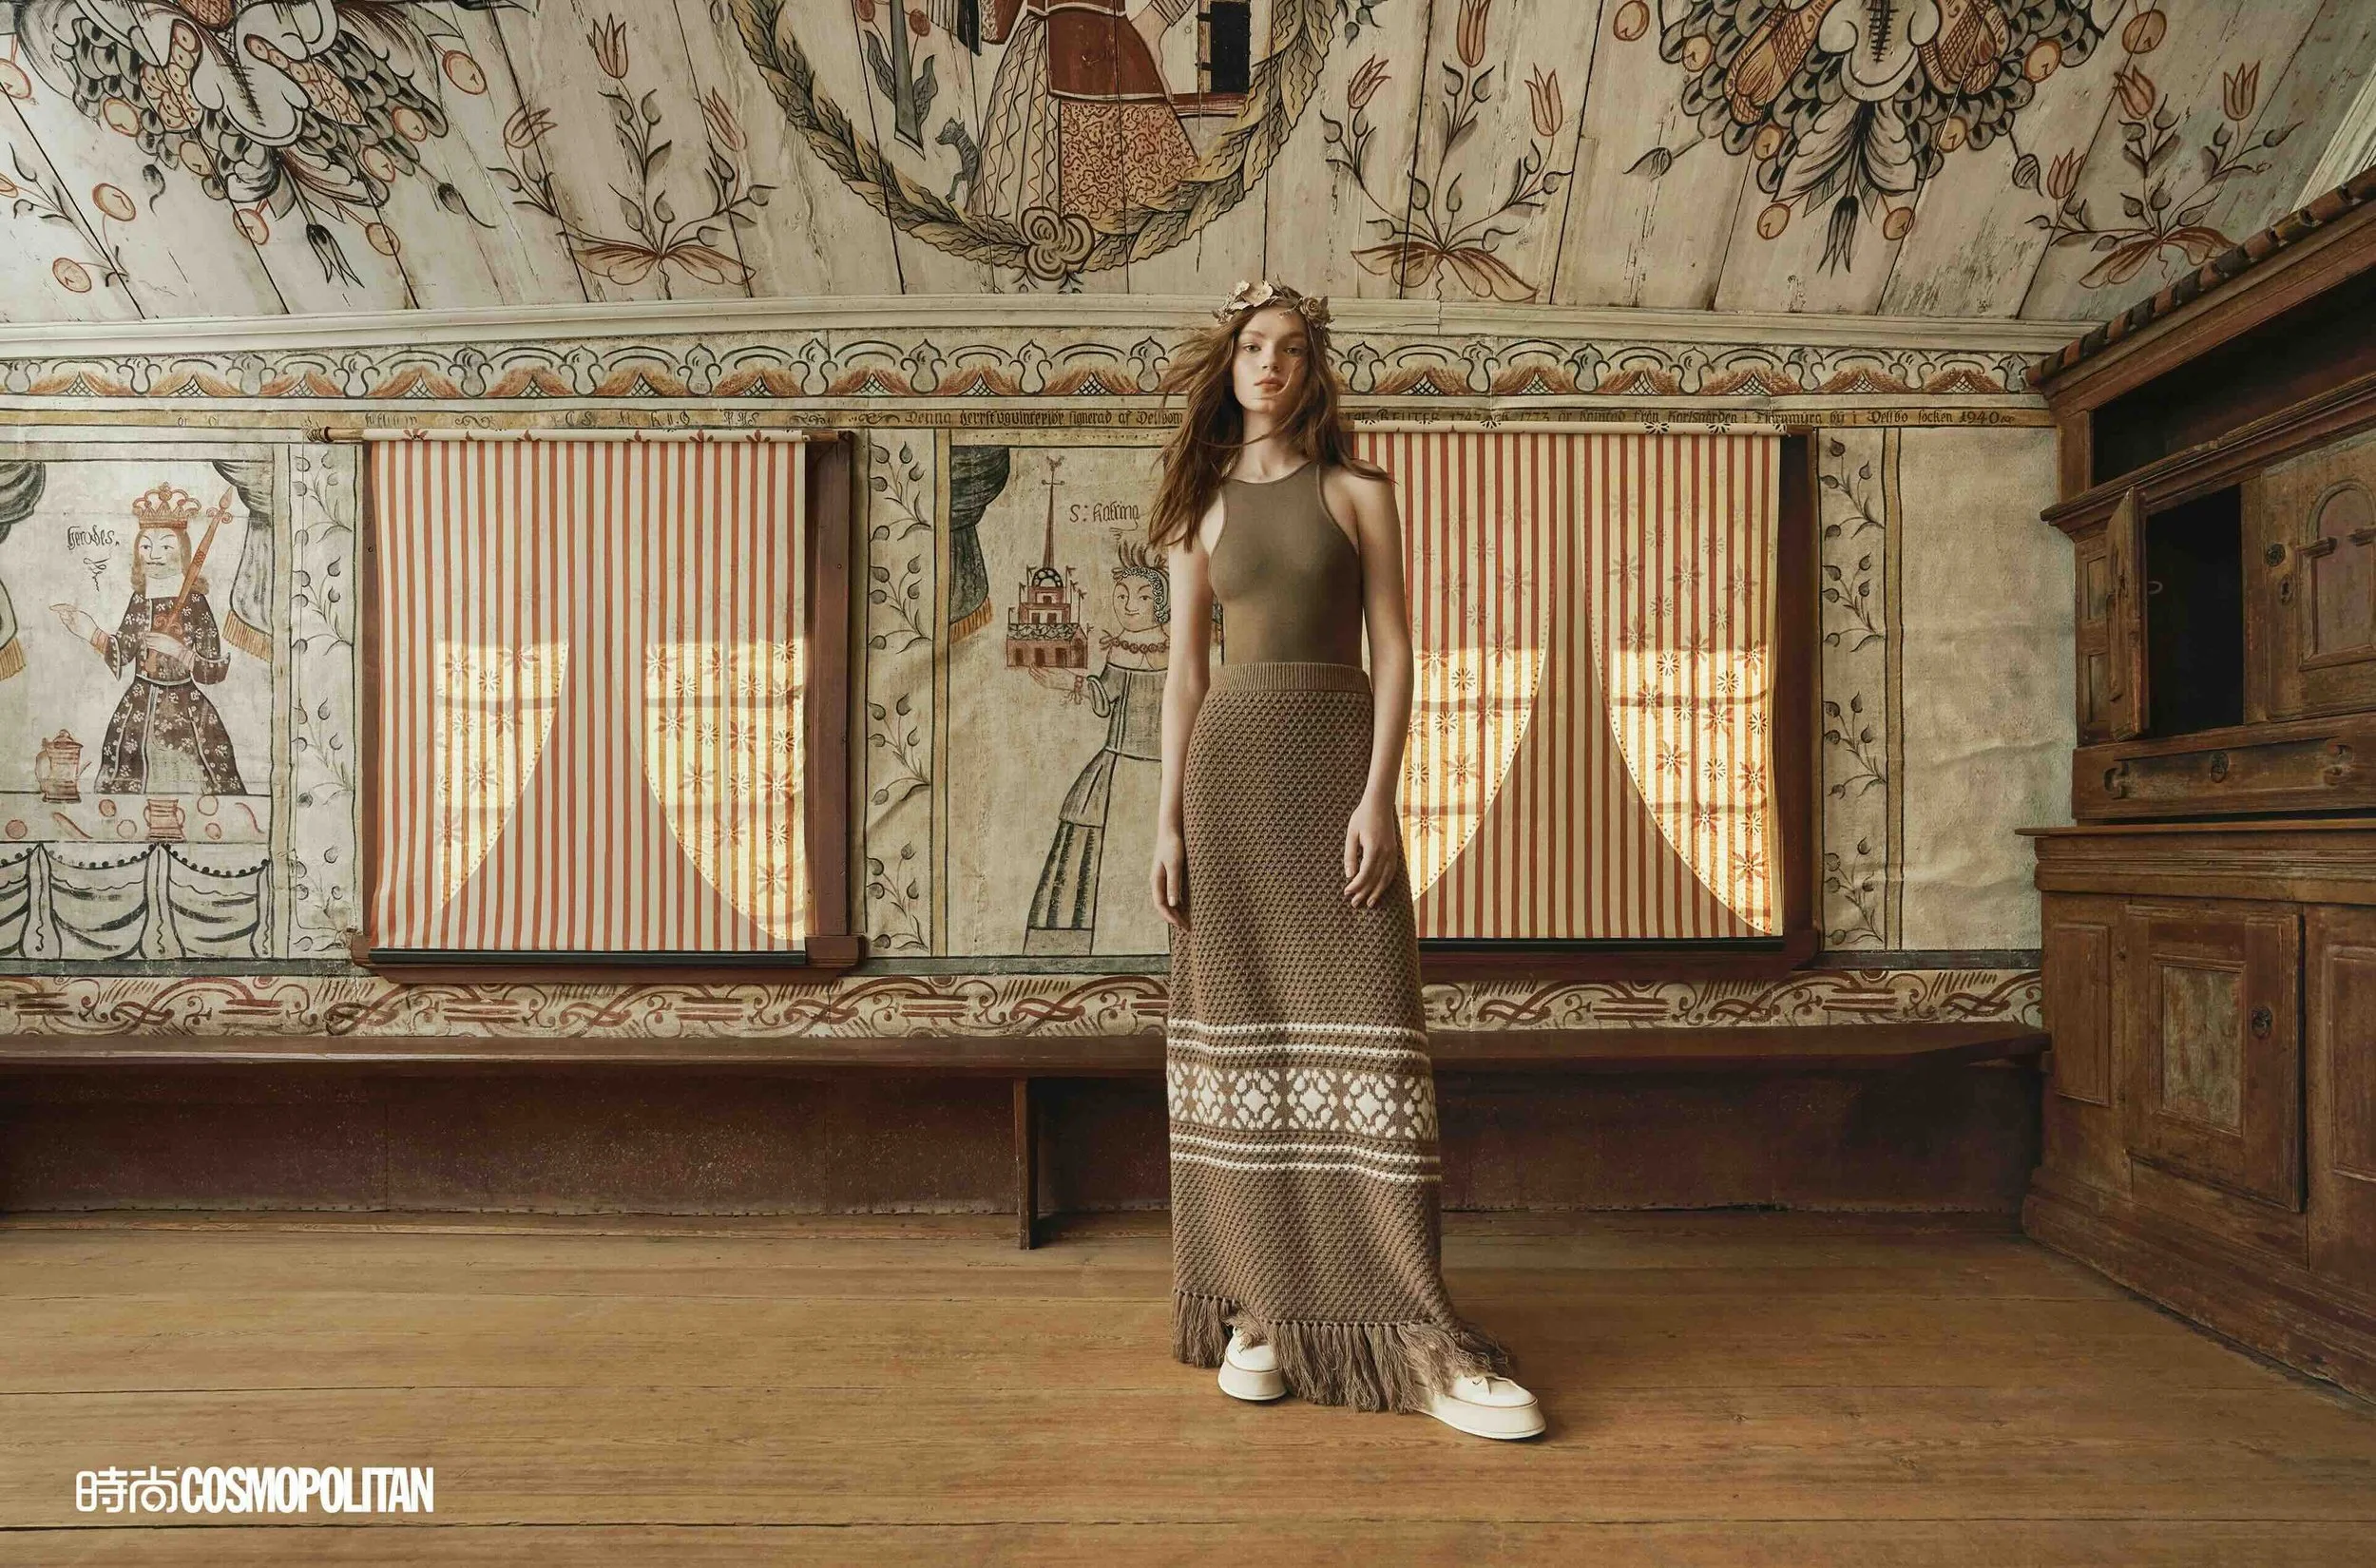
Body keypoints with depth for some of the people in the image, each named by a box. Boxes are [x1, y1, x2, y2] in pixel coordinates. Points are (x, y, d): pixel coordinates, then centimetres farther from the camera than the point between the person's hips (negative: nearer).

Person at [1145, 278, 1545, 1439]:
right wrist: (1168, 820, 1)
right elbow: (1185, 669, 9)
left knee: (1362, 1024, -7)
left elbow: (1392, 650, 1)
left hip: (1338, 759, -2)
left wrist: (1378, 796, -12)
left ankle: (1413, 1335, 0)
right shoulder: (1201, 508, 14)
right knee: (1243, 1027, 2)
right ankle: (1257, 1308, 13)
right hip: (1230, 765, 2)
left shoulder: (1359, 491, 8)